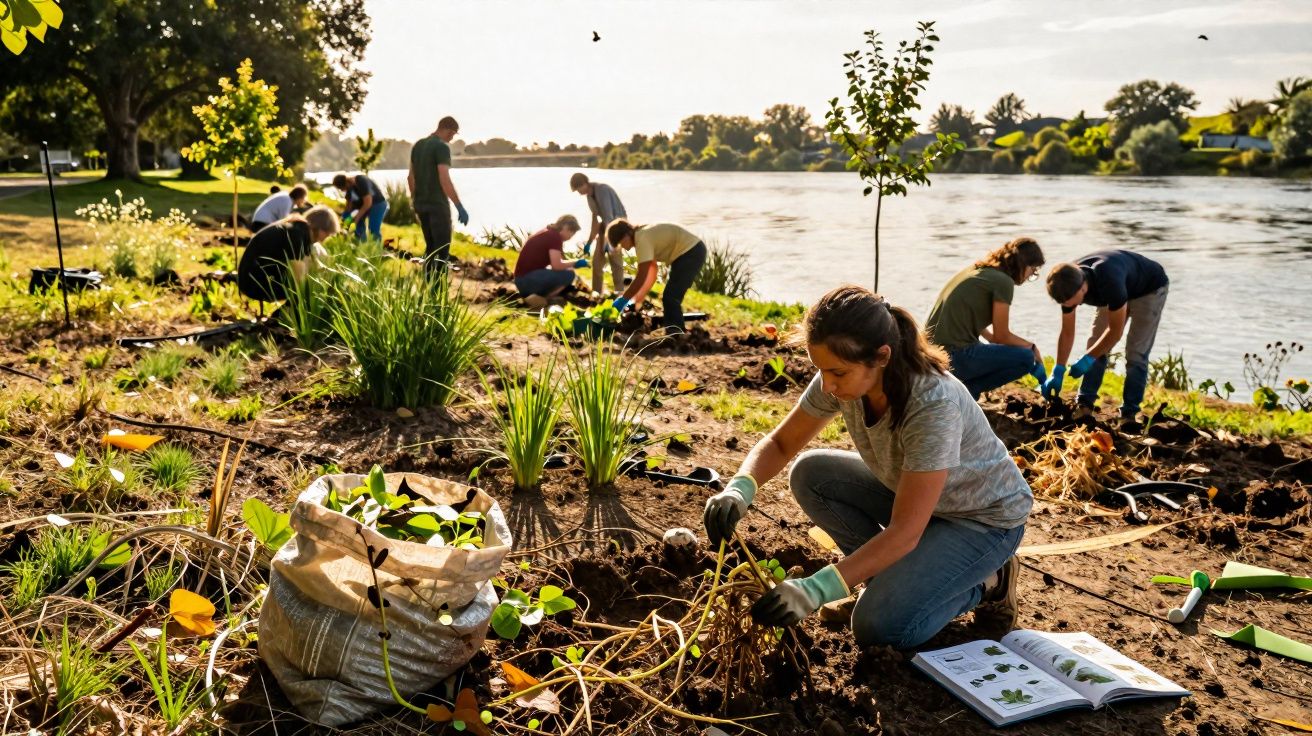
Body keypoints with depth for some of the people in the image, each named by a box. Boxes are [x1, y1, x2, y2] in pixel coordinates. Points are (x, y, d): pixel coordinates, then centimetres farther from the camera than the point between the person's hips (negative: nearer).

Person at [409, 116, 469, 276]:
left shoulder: (418, 145, 12)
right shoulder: (442, 147, -14)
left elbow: (411, 177, 17)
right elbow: (444, 180, -24)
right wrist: (460, 207, -23)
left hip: (421, 205, 8)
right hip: (438, 205, -8)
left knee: (431, 247, 17)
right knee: (443, 250, -4)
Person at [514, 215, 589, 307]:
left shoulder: (547, 233, 18)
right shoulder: (555, 236, -12)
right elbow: (556, 265, -18)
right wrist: (575, 263, -3)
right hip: (528, 280, -10)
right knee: (568, 274, -14)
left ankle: (529, 294, 8)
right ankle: (540, 298, -11)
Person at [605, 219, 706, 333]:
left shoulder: (642, 239, -18)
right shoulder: (645, 234, 12)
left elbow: (641, 277, -21)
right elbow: (651, 273, 15)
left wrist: (623, 299, -13)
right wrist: (637, 299, 11)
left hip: (691, 253, -10)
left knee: (670, 298, -9)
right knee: (671, 298, 16)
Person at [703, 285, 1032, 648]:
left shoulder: (934, 405, -37)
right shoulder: (846, 377, -19)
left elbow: (904, 533, -36)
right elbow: (780, 443, -7)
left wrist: (816, 589, -43)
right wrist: (739, 489, -29)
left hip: (985, 517, -6)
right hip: (912, 494, 7)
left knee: (881, 627, -22)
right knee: (809, 474, -13)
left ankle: (987, 582, 4)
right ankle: (893, 573, 3)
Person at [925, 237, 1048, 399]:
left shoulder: (977, 270, 17)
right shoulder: (1003, 281, -9)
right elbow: (1001, 336, -6)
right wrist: (1032, 347, 11)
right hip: (954, 356, -10)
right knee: (1025, 358, -5)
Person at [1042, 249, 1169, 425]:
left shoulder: (1109, 282, -45)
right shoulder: (1068, 285, -24)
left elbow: (1116, 331, -32)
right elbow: (1067, 333, -12)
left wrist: (1087, 359, -28)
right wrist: (1057, 372, -16)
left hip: (1150, 288, -6)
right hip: (1117, 293, 6)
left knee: (1136, 353, -13)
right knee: (1095, 345, -4)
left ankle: (1129, 413, -10)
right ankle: (1084, 404, 0)